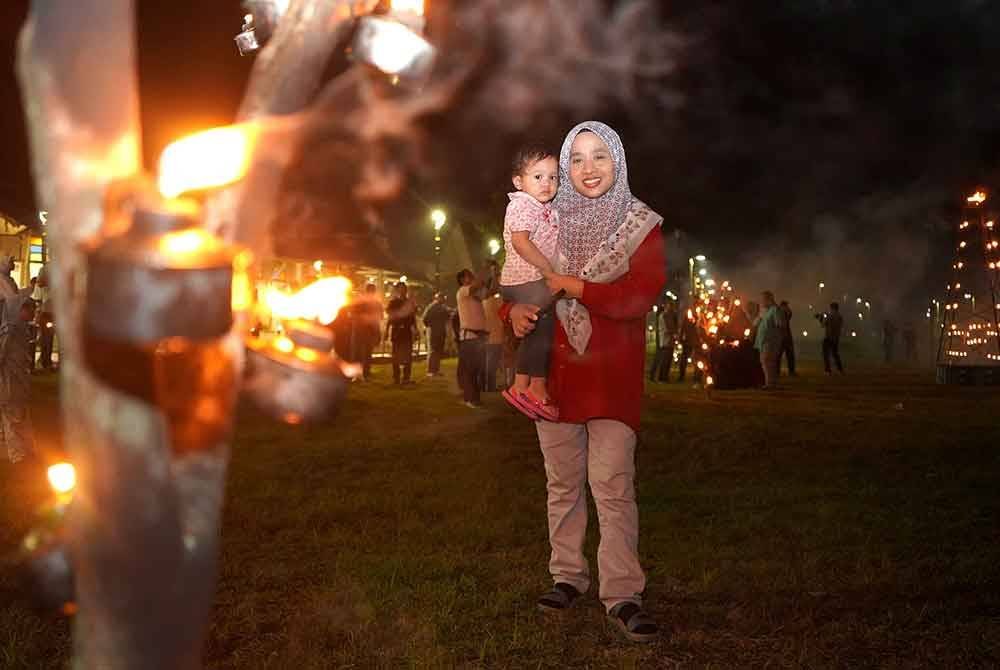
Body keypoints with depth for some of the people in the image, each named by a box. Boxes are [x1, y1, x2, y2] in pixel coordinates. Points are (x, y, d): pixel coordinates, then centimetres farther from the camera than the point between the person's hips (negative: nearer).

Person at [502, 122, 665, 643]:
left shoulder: (640, 225, -2)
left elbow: (641, 295, -15)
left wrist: (569, 285, -16)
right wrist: (514, 309, -9)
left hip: (612, 375, -3)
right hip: (555, 371, 4)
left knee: (613, 485, -9)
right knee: (562, 483, 10)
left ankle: (622, 594, -4)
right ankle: (567, 576, 22)